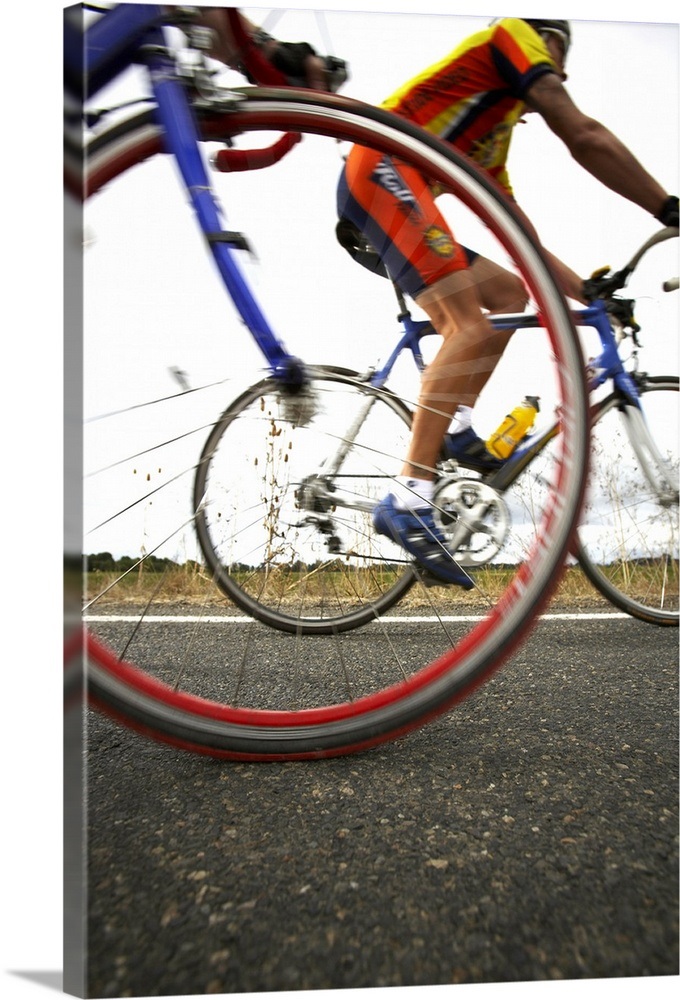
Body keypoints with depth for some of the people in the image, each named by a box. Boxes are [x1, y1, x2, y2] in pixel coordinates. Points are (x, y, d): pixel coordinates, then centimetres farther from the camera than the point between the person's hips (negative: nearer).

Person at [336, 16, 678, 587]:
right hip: (384, 166, -9)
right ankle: (407, 502, -28)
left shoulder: (494, 140, 32)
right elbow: (583, 136, -4)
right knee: (471, 325, -22)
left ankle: (457, 427, -1)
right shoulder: (513, 35, 11)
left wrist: (587, 292, 23)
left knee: (511, 294, 13)